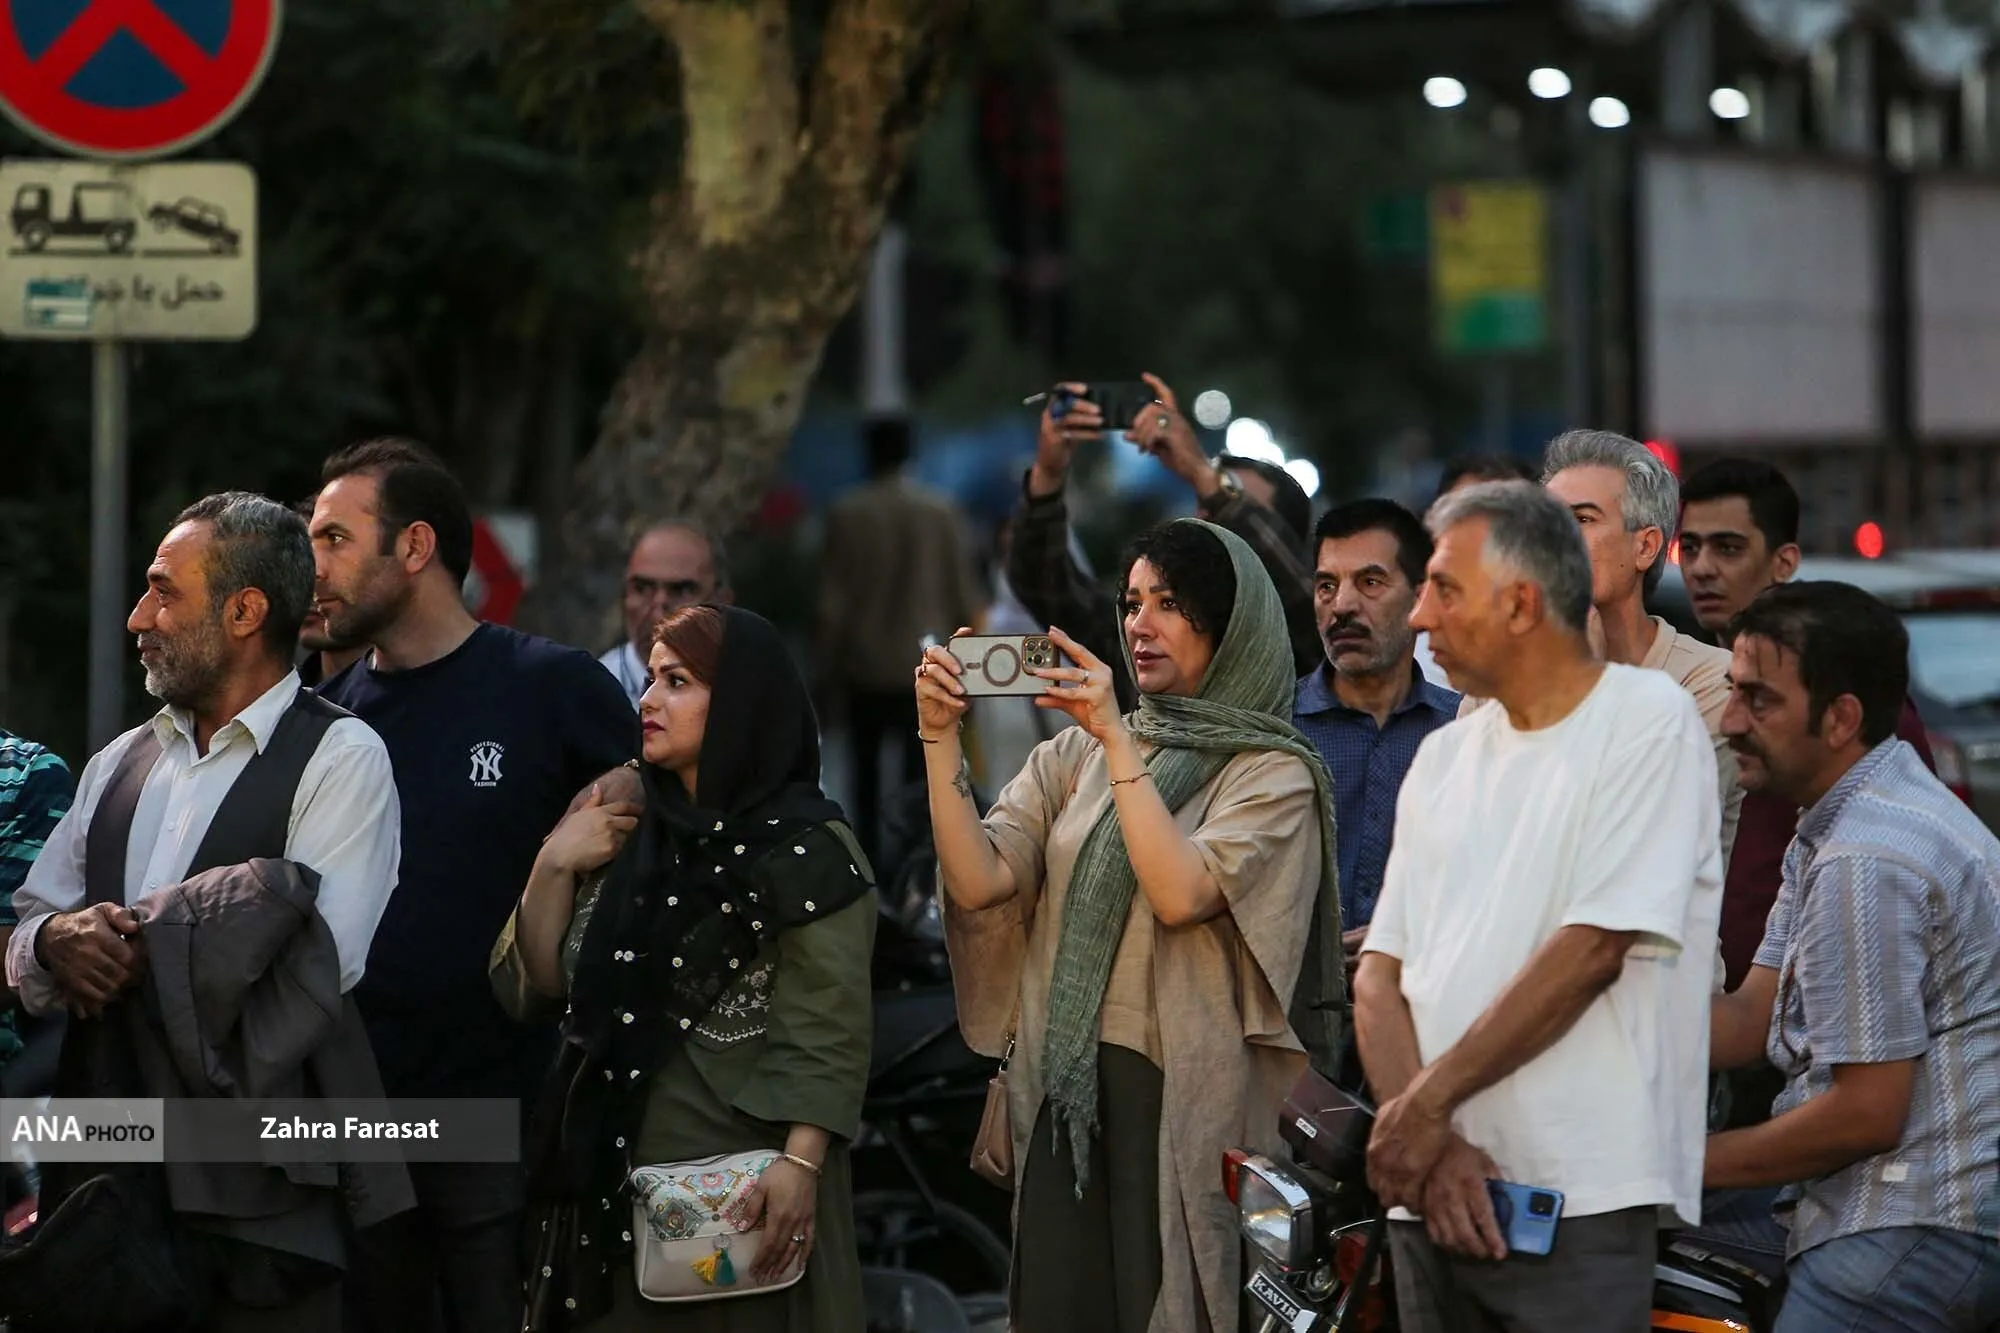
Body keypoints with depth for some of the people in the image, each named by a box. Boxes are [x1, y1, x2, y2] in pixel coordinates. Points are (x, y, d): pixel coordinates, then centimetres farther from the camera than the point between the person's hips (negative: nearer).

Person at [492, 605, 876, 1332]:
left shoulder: (807, 851, -7)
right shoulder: (631, 833, 13)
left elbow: (826, 1033, -15)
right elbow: (537, 986, 10)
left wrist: (799, 1163, -25)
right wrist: (555, 867, -3)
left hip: (740, 1177, -6)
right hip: (615, 1172, 6)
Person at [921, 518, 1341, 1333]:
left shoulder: (1273, 773, -3)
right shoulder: (1075, 756, 10)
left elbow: (1181, 894, -19)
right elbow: (979, 881, -2)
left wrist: (1118, 740, -18)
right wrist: (940, 739, -10)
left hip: (1185, 1099, -4)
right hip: (1065, 1090, 4)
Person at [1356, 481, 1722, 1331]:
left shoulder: (1648, 719, -4)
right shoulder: (1442, 758, 16)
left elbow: (1592, 951, -12)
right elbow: (1381, 975, 9)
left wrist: (1429, 1101, -11)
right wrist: (1424, 1140, -8)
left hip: (1580, 1198, -6)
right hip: (1432, 1198, 6)